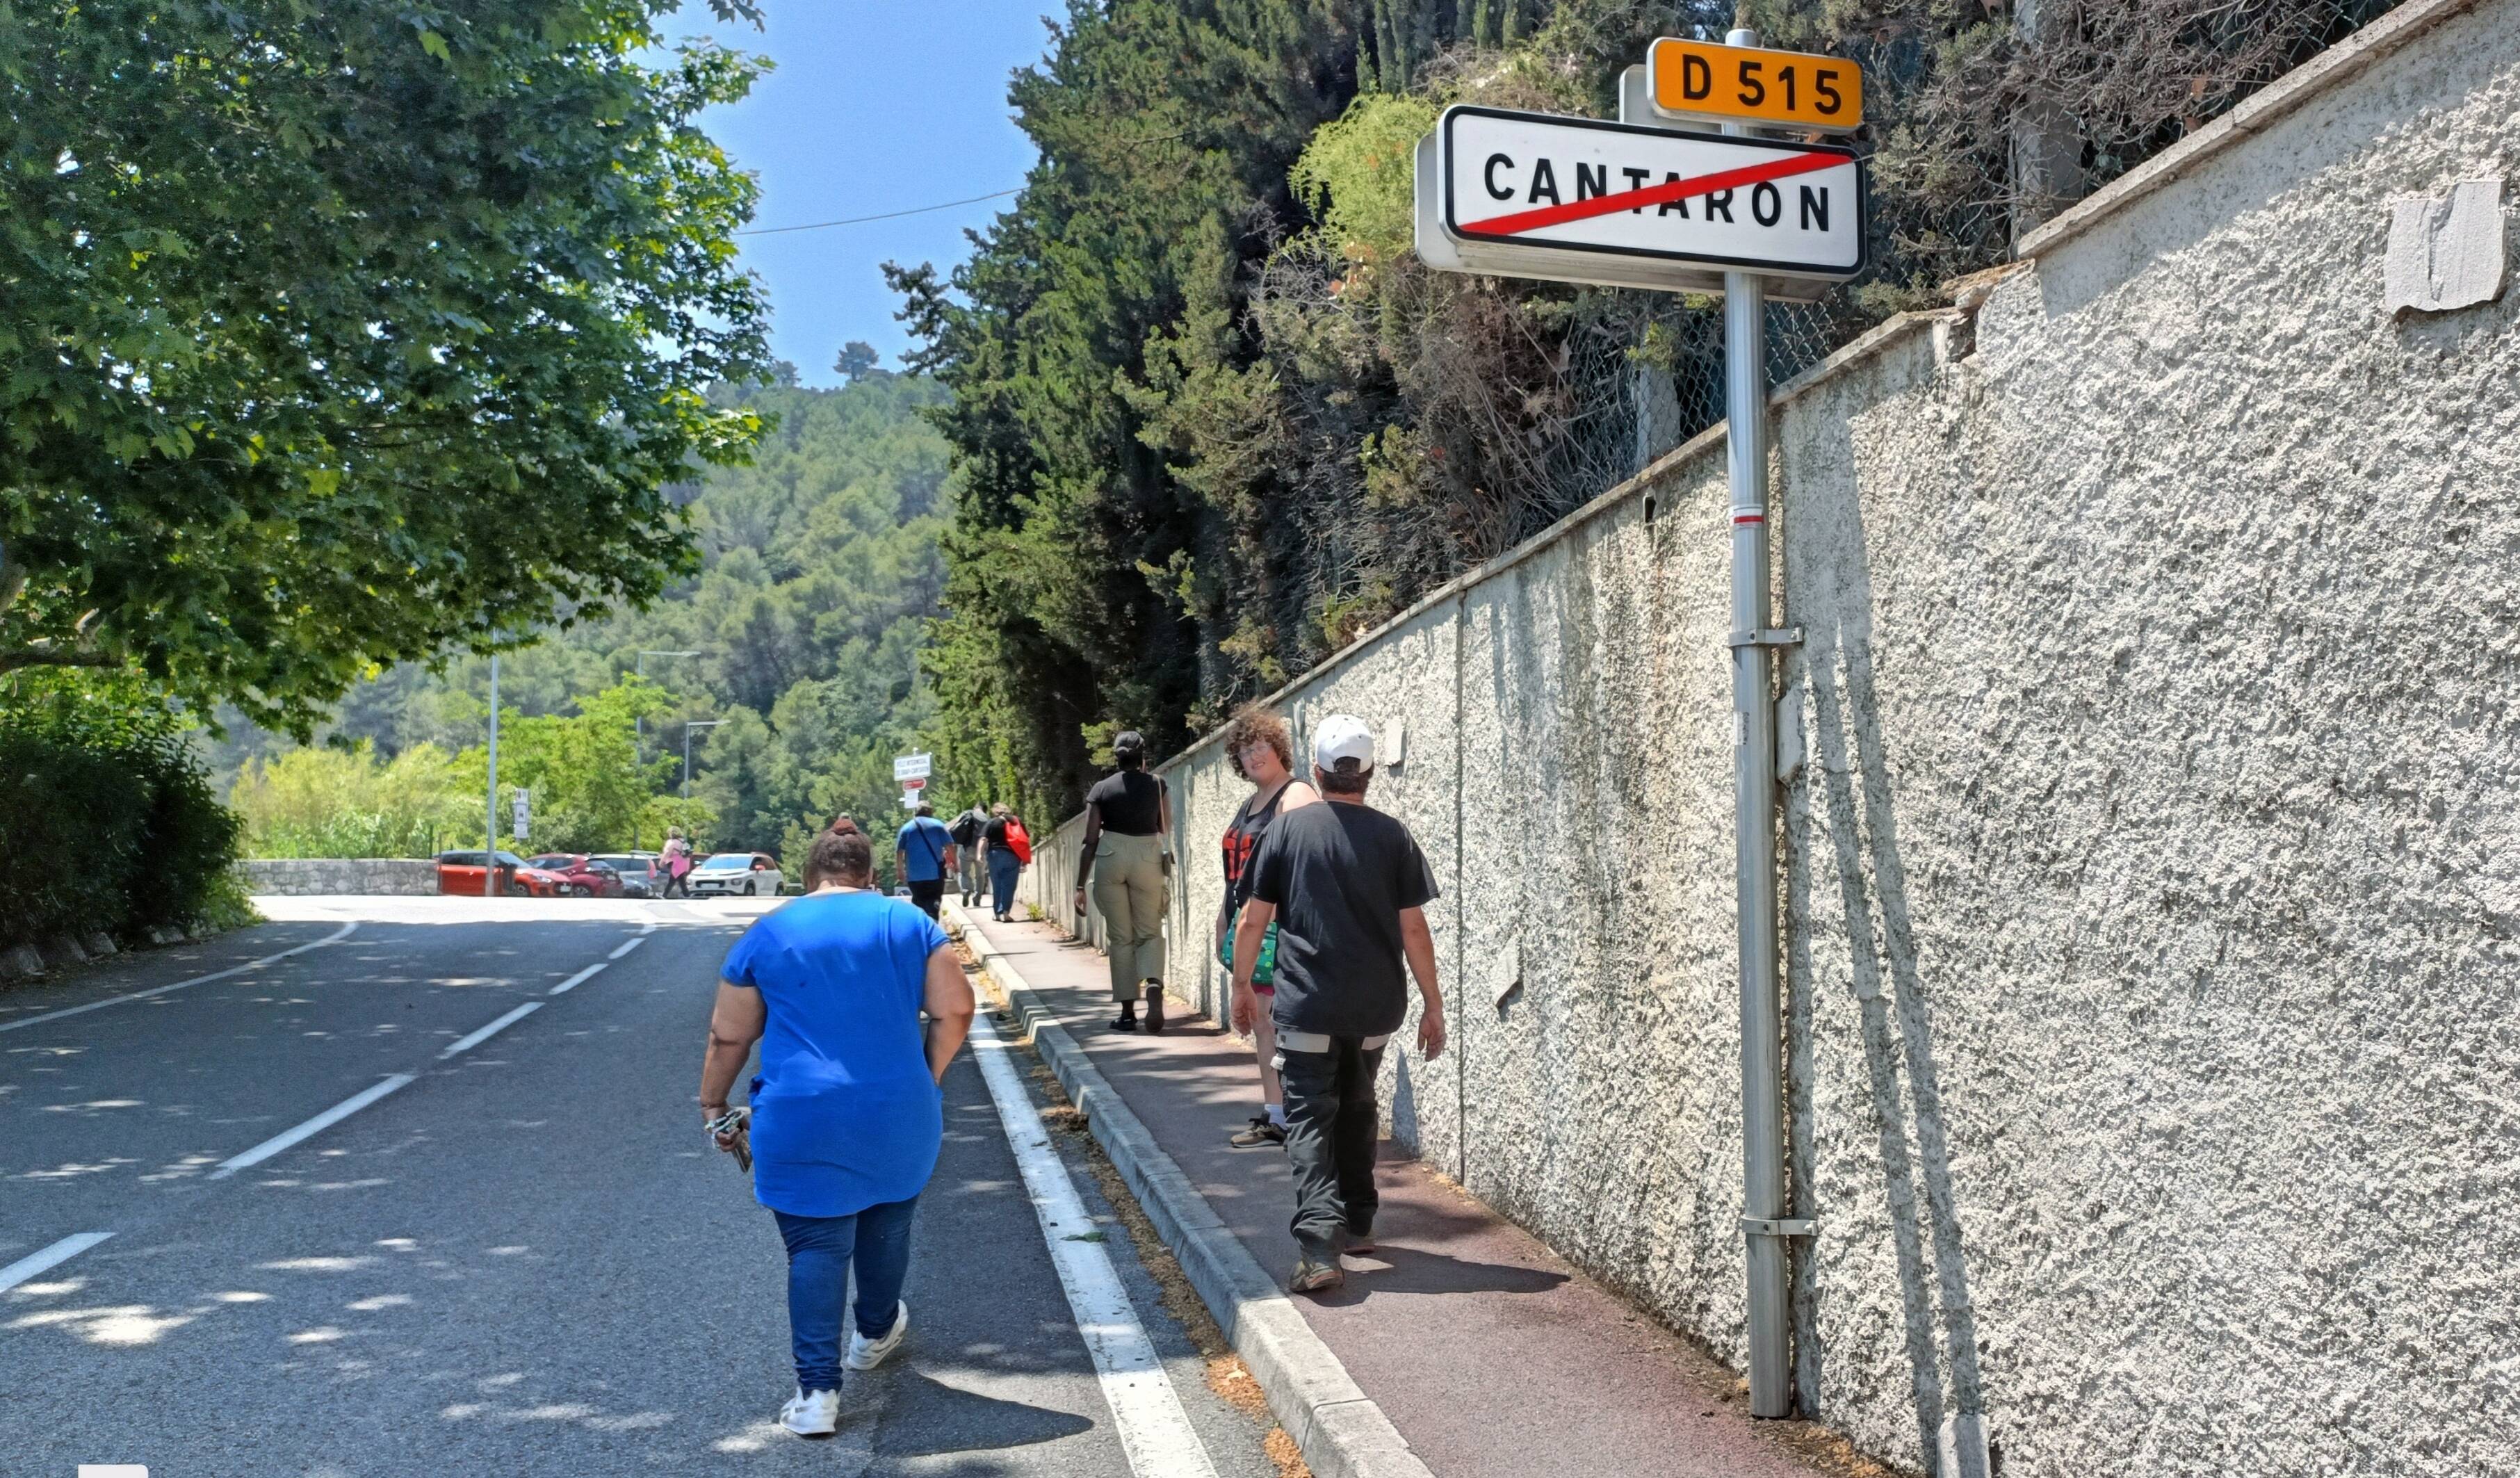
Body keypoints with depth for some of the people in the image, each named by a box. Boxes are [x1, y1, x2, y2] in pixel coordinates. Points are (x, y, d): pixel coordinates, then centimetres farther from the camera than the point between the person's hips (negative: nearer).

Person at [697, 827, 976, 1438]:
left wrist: (713, 1103, 21)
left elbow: (728, 1037, 8)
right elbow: (955, 1011, 1)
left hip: (802, 1122, -2)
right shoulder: (910, 923, 5)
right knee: (887, 1226, 23)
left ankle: (817, 1391, 0)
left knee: (815, 1250, 5)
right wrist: (928, 1080, 12)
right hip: (899, 1113, 2)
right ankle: (875, 1333, 44)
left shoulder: (766, 935, 4)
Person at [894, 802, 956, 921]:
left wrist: (901, 871, 10)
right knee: (933, 904, -3)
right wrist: (954, 862, 12)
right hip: (935, 873, -2)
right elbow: (950, 846, -2)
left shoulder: (906, 828, 8)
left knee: (918, 903, 15)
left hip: (914, 875, 2)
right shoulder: (938, 825, 4)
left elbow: (899, 852, 3)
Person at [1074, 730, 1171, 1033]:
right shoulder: (1156, 786, 3)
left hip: (1110, 858, 0)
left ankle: (1127, 1011, 10)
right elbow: (1166, 827, 18)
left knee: (1120, 937, 9)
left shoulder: (1102, 789, 2)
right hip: (1148, 857, 0)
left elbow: (1091, 840, 0)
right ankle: (1154, 984, -20)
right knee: (1150, 932, 10)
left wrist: (1080, 886, 3)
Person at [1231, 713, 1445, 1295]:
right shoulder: (1393, 836, -2)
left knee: (1310, 1121, -1)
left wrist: (1242, 985, 12)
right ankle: (1358, 1223, 33)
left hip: (1306, 1006, -3)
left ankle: (1320, 1245, -17)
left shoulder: (1288, 828, -4)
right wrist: (1433, 1005, 6)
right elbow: (1413, 928, -2)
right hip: (1375, 1007, 3)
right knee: (1357, 1110, 23)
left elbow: (1253, 921, -2)